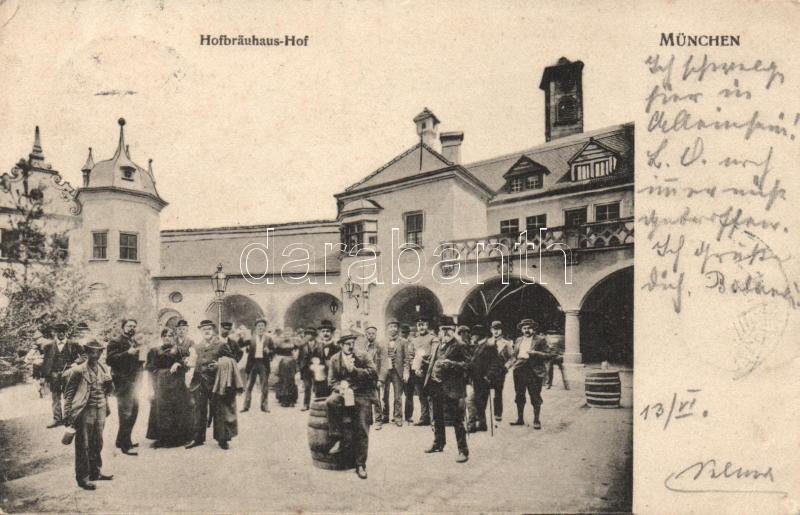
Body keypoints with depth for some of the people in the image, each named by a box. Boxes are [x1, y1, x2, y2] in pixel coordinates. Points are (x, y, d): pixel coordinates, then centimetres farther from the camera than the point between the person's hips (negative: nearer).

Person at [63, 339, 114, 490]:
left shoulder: (104, 369, 9)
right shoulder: (78, 370, -8)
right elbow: (68, 393, -5)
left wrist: (109, 384, -6)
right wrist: (69, 414, -9)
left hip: (101, 411, 5)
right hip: (85, 412, -5)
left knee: (97, 444, 15)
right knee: (83, 446, 2)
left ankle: (95, 472, 29)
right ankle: (82, 477, 12)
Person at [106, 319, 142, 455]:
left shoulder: (135, 343, 18)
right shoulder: (116, 342, -7)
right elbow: (109, 359, -20)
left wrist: (141, 362, 12)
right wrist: (127, 353, -26)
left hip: (134, 381, 9)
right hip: (122, 383, -8)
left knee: (133, 412, 14)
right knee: (126, 414, -8)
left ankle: (122, 440, 28)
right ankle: (125, 445, -2)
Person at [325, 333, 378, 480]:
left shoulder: (362, 356, 0)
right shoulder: (334, 359, 6)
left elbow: (373, 372, -9)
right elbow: (332, 381, 8)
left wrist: (354, 369, -17)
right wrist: (340, 387, -14)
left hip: (361, 393, -2)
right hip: (343, 391, 2)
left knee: (362, 429, -10)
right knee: (331, 402, -32)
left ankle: (360, 465, 2)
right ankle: (338, 439, -19)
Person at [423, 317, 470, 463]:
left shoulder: (459, 346, -7)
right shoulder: (435, 346, 15)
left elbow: (466, 364, -12)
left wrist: (451, 363, -24)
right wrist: (428, 381, 15)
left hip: (451, 389, -7)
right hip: (436, 386, 7)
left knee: (456, 420, -5)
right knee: (437, 418, 19)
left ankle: (463, 451, 2)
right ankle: (438, 444, 35)